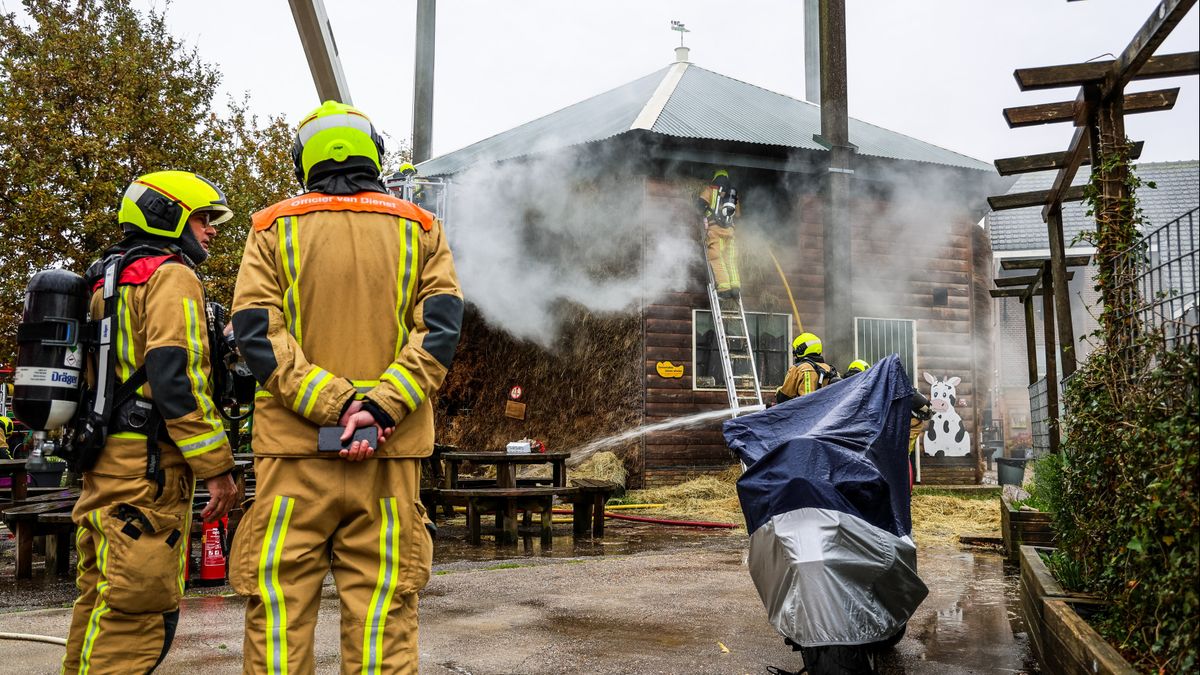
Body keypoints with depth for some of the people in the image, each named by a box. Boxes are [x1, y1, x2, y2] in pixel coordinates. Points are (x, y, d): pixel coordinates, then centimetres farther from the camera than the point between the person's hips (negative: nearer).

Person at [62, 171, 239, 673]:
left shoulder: (106, 283, 22)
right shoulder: (171, 276, -9)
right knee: (139, 613, -7)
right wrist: (217, 467, -17)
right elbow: (176, 377, -19)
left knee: (100, 604, 16)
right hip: (149, 464, -10)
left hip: (105, 460, 10)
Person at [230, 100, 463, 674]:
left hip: (295, 449, 0)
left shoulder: (273, 228, 6)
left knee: (279, 609, 7)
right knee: (384, 614, 6)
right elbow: (440, 327, -4)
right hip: (391, 454, 1)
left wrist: (335, 405, -11)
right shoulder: (420, 229, 8)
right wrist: (380, 406, -12)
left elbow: (256, 331, -6)